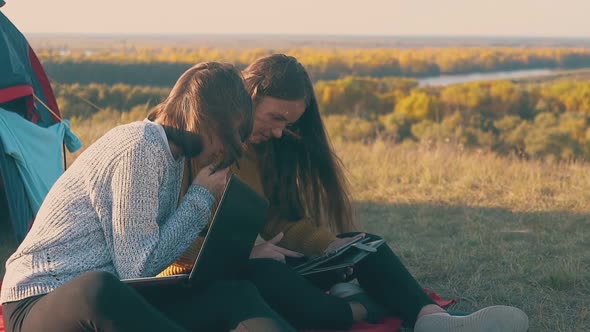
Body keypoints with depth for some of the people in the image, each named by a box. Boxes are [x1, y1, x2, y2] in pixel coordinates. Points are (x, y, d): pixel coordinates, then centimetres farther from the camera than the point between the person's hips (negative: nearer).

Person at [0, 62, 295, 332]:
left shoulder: (169, 152, 13)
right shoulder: (141, 148, -16)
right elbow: (137, 268, -18)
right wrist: (200, 196, -8)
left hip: (108, 299, 8)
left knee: (234, 291, -13)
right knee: (97, 289, -44)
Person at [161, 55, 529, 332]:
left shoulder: (268, 147, 12)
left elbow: (280, 220, 9)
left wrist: (328, 244, -9)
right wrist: (245, 251, -27)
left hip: (254, 261, 7)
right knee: (266, 273, -41)